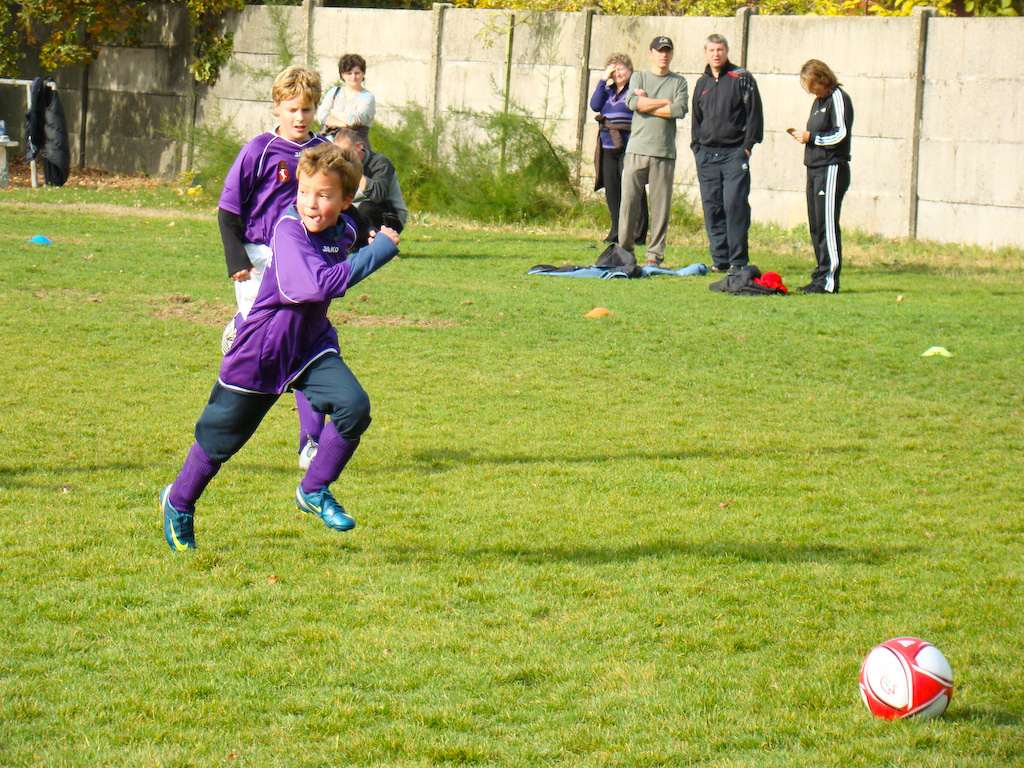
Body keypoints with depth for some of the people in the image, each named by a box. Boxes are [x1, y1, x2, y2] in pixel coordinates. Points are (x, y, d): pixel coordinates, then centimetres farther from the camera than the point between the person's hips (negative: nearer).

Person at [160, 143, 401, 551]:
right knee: (220, 437, 9)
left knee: (354, 407, -19)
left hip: (311, 347, 5)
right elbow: (317, 284, -43)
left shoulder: (343, 231, -3)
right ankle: (179, 502, 36)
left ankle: (314, 492, 2)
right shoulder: (288, 232, -26)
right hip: (259, 353, -5)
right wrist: (374, 254, -41)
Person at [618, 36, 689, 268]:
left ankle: (655, 255, 3)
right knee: (628, 203, -4)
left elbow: (680, 110, -6)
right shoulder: (638, 77, 13)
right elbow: (633, 102, -6)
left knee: (660, 206, -2)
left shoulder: (678, 82, 12)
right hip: (637, 150, 0)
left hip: (664, 153, 0)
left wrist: (647, 104, -4)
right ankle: (624, 251, 3)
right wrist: (665, 102, -3)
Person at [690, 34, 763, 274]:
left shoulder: (741, 78, 1)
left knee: (735, 205, -11)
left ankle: (738, 261, -8)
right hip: (706, 154, 5)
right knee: (712, 208, 3)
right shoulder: (702, 83, 17)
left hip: (734, 153, -5)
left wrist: (748, 145, -7)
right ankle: (719, 259, 9)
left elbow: (754, 113, -1)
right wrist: (696, 146, 14)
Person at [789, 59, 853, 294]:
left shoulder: (838, 99, -9)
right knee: (816, 226, 10)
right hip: (815, 169, 10)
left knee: (827, 225, -11)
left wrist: (810, 137, -12)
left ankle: (830, 280, -11)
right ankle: (820, 276, 15)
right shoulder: (819, 101, 20)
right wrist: (803, 136, 9)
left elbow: (840, 135, -16)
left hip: (832, 169, -10)